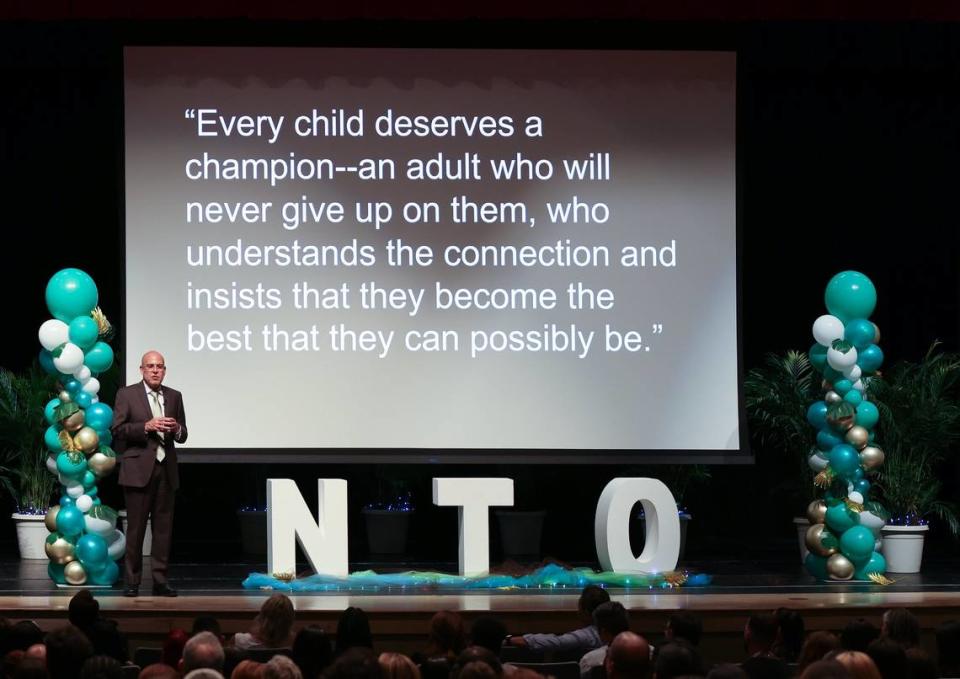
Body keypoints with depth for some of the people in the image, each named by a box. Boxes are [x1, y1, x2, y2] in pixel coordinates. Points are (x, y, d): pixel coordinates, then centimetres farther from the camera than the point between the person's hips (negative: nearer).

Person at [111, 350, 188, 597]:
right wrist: (146, 426, -18)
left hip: (166, 469, 4)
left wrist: (176, 429, -7)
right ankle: (132, 582, 2)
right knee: (135, 528, -3)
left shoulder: (174, 397, 13)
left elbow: (182, 436, 16)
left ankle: (160, 581, 7)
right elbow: (117, 429, -7)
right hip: (138, 469, -4)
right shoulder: (127, 395, 1)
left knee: (164, 527, 3)